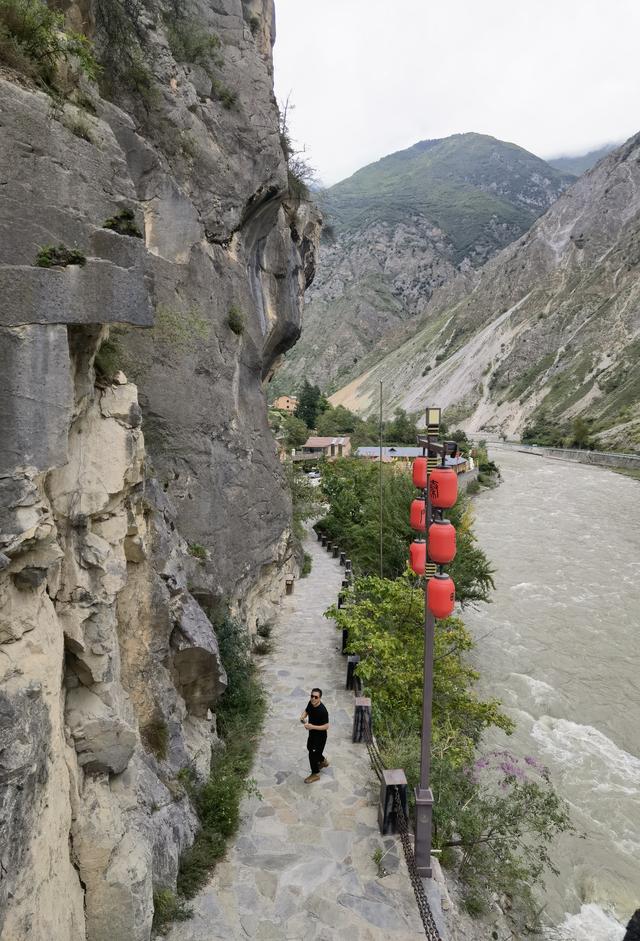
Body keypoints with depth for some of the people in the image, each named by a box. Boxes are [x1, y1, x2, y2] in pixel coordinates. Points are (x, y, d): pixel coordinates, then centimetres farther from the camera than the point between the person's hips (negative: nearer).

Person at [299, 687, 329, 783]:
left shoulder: (322, 710, -34)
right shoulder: (310, 703, -12)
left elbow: (326, 726, -29)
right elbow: (306, 711, 8)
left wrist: (312, 726, -36)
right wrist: (303, 716, -15)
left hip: (320, 736, -8)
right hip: (312, 733, 8)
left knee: (312, 754, 5)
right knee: (310, 748, 28)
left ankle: (315, 774, 30)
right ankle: (323, 761, 54)